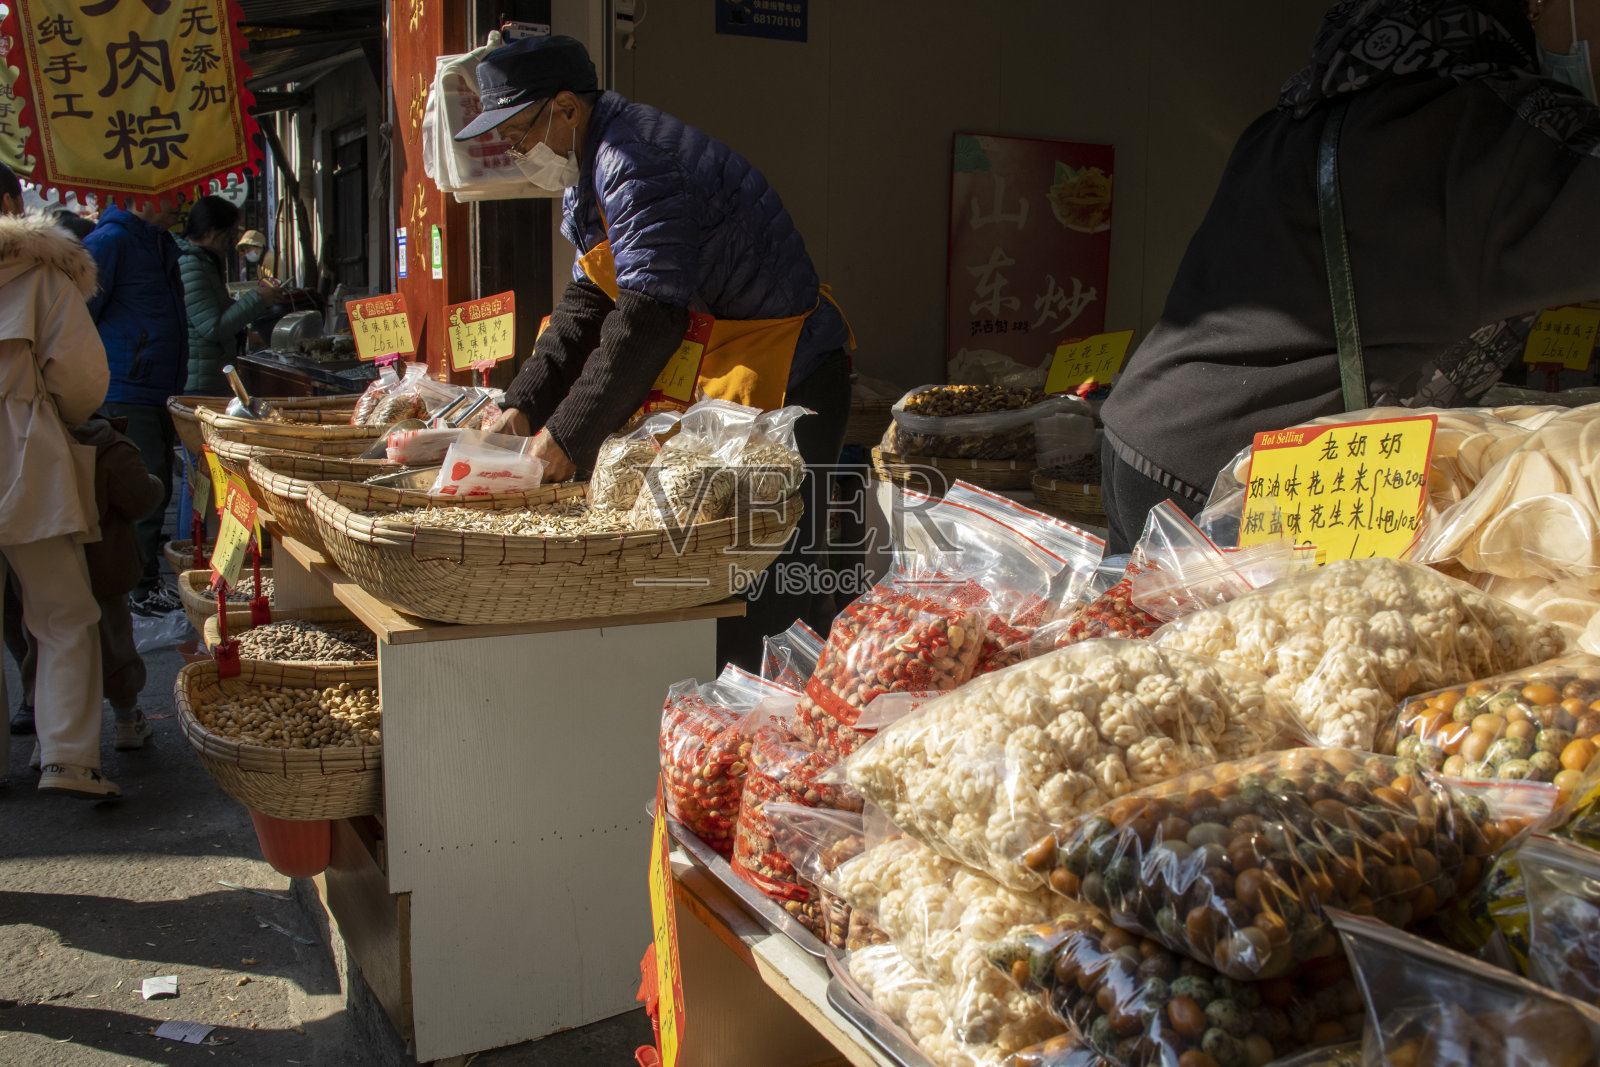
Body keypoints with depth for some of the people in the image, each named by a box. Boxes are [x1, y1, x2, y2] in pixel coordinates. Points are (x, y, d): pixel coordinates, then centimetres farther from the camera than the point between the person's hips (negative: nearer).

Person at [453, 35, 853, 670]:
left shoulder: (632, 164, -20)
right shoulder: (589, 174, 14)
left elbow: (649, 319, -26)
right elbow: (587, 306, 13)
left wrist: (571, 436, -22)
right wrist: (524, 405, 1)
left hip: (787, 382, -10)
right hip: (719, 384, 11)